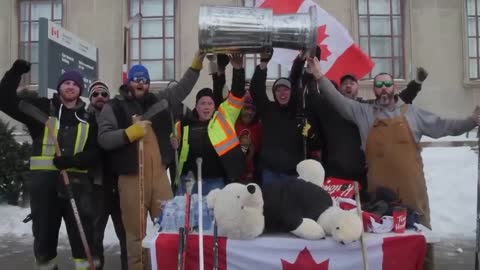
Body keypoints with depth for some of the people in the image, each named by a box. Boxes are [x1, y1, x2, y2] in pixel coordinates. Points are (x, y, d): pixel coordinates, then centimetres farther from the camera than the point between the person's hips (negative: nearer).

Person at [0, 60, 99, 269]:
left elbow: (94, 154, 3)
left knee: (82, 232, 3)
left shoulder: (87, 119, 9)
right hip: (44, 180, -1)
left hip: (76, 181, 1)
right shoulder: (41, 108, 6)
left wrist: (72, 161, -16)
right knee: (44, 231, 10)